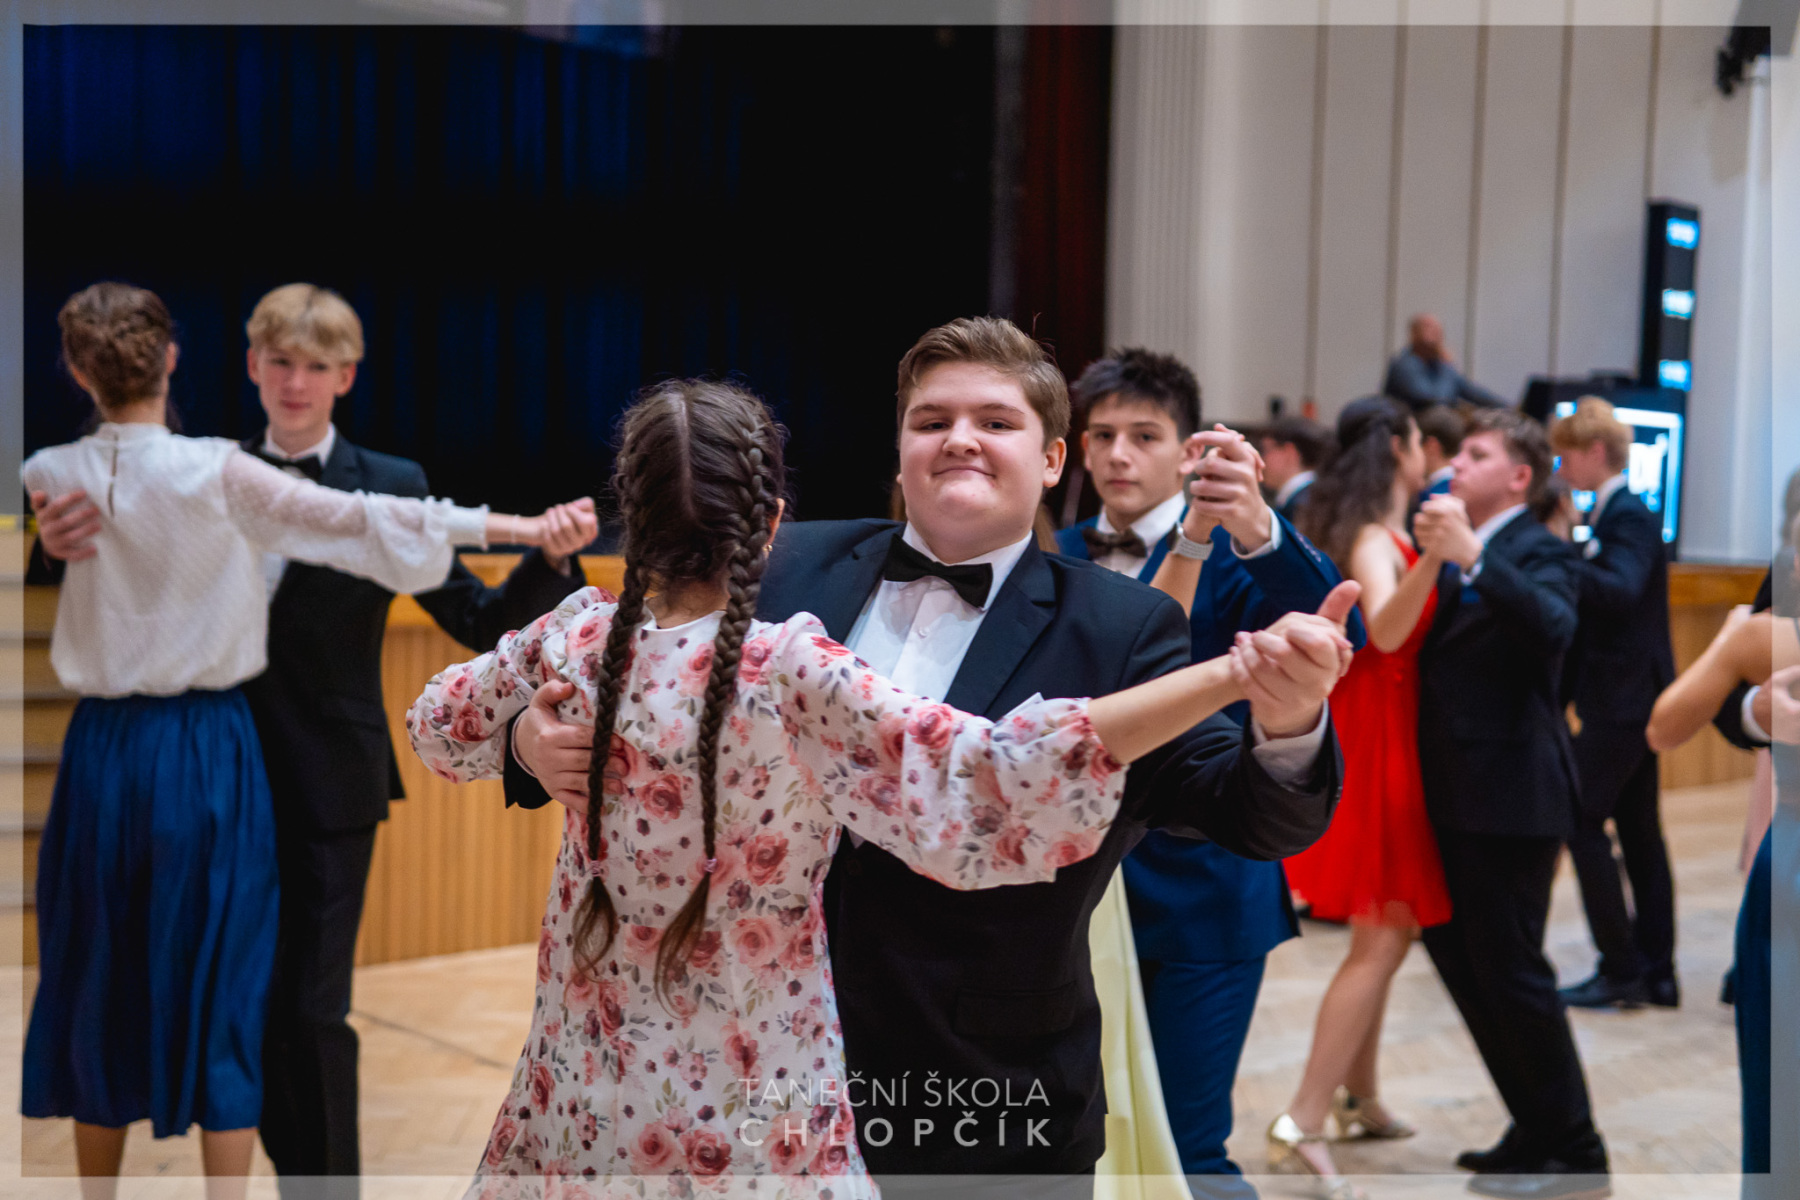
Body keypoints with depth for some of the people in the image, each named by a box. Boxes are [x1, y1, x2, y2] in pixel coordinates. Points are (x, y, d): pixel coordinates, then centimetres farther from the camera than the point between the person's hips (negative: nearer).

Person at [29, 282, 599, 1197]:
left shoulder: (390, 488, -4)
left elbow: (482, 623, -6)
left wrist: (552, 558, -23)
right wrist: (70, 549, -18)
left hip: (329, 785, -4)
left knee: (312, 1010, 0)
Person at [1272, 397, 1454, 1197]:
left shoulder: (1373, 534, 12)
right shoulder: (1376, 540, -16)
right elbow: (1385, 630, -36)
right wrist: (1432, 558, -51)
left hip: (1375, 738, 10)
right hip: (1372, 742, -10)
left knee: (1388, 930, 18)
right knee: (1380, 941, -10)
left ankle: (1359, 1098, 28)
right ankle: (1301, 1127, -11)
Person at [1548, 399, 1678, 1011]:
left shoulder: (1630, 517, -14)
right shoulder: (1614, 514, 16)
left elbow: (1620, 590, -31)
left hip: (1625, 701, -10)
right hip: (1632, 698, 10)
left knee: (1583, 820, -7)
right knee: (1639, 829, 11)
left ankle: (1622, 969, -2)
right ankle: (1656, 972, 17)